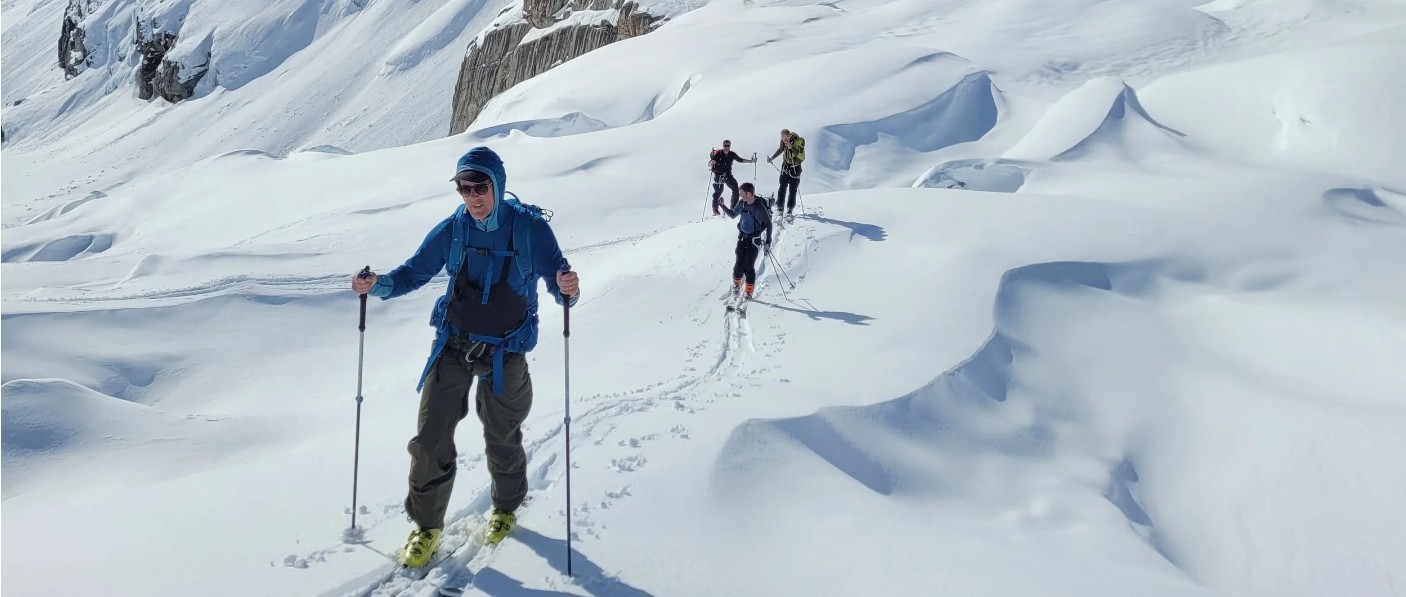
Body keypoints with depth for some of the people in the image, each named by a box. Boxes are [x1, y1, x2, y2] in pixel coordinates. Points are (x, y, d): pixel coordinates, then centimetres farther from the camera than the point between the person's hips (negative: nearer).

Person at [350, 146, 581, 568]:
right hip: (452, 346, 2)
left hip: (505, 354, -2)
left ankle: (506, 509, 42)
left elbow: (557, 277, -14)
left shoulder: (530, 228, -13)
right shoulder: (451, 230, -6)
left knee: (502, 440, 14)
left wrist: (567, 288, -38)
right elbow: (414, 272, 2)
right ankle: (427, 526, 19)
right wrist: (378, 285, -18)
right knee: (430, 439, -1)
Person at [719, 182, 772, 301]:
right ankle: (736, 285, 28)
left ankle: (749, 292, 13)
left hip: (754, 240, -4)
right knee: (739, 264, 1)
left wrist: (768, 242, -14)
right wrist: (722, 206, 0)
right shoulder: (742, 204, -3)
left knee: (748, 266, -5)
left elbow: (768, 224, -12)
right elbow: (733, 214, 14)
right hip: (742, 237, 4)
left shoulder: (760, 207, -19)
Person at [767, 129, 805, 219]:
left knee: (793, 190, -4)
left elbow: (801, 155, -29)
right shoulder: (783, 140, -5)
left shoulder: (799, 141, -20)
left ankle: (790, 210, 0)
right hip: (785, 165, 4)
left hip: (795, 168, -4)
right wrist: (772, 158, 19)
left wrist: (791, 147, -39)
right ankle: (779, 207, 13)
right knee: (782, 187, 4)